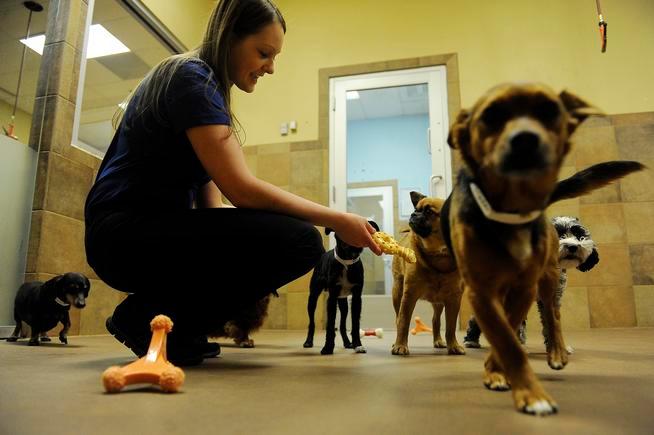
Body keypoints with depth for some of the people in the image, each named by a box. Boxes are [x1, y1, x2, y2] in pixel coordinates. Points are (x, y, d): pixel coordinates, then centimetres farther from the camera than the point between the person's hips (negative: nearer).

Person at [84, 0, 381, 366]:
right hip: (128, 234, -10)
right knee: (297, 241, -23)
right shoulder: (191, 78, -12)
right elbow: (241, 189, -23)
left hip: (154, 231, 10)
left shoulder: (208, 87, 17)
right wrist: (336, 220, -17)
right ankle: (149, 318, -8)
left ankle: (162, 321, 10)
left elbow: (211, 191, 11)